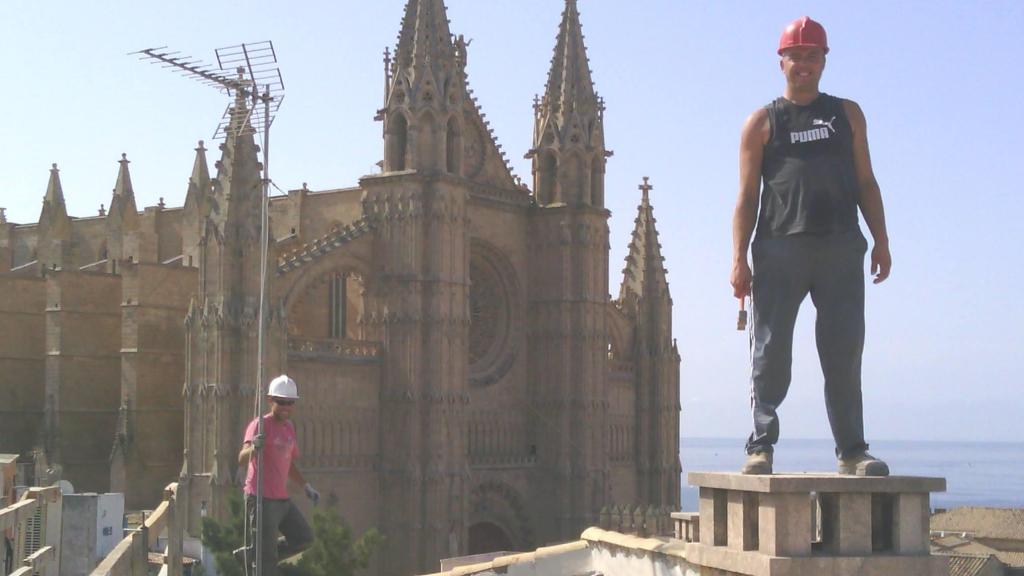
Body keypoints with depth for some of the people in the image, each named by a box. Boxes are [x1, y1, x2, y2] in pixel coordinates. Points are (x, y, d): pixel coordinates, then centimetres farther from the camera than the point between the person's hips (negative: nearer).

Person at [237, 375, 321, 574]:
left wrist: (306, 486, 20)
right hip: (262, 498, -8)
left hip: (282, 499, 8)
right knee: (268, 558, -7)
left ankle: (251, 553, 19)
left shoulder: (288, 427, 13)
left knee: (304, 538, 12)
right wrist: (253, 447, -48)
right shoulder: (260, 425, -13)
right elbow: (242, 459, -28)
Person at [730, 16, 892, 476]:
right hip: (779, 250, -2)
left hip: (842, 248, 2)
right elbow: (747, 196, 7)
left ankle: (852, 451, 6)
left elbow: (865, 182, 18)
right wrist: (739, 259, -3)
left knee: (844, 354, 1)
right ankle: (761, 446, -1)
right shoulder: (762, 122, 12)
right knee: (771, 352, -4)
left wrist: (881, 241, 7)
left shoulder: (847, 114, 20)